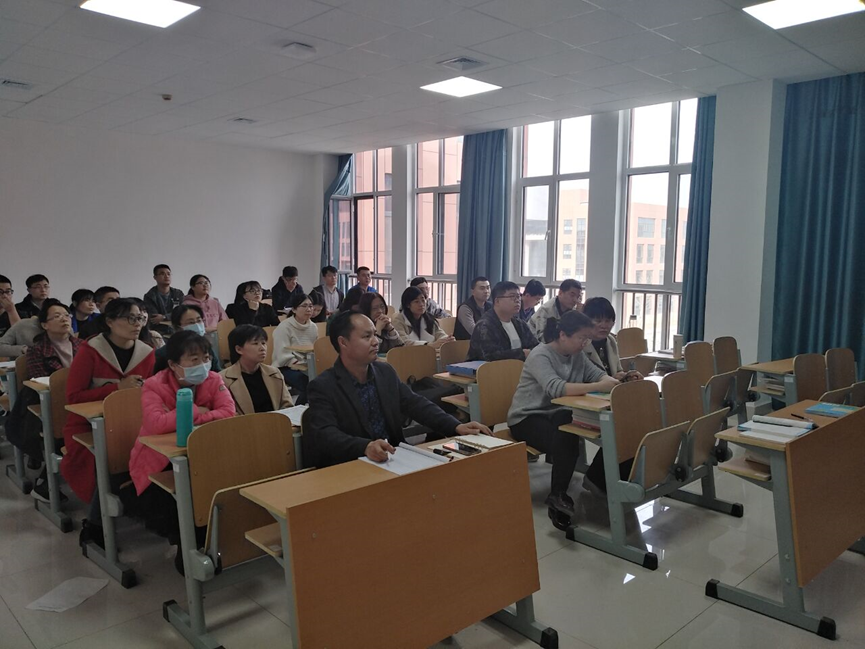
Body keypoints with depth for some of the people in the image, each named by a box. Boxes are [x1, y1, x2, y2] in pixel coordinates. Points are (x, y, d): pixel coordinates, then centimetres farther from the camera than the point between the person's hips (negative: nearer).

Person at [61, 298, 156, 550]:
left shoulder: (146, 353, 3)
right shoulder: (90, 351, -10)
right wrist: (118, 387, -21)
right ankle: (95, 525, -9)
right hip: (88, 425, -3)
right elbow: (73, 396, -13)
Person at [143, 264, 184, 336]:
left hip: (176, 332, 3)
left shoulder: (178, 294, 11)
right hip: (158, 334, -3)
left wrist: (164, 317, -13)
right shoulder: (149, 296, 2)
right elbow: (153, 318, -6)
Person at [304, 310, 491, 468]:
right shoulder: (323, 387, -11)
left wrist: (456, 427, -7)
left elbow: (415, 404, 8)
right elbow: (325, 434, -23)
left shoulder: (386, 372, 8)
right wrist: (366, 447, -42)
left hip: (392, 459, 6)